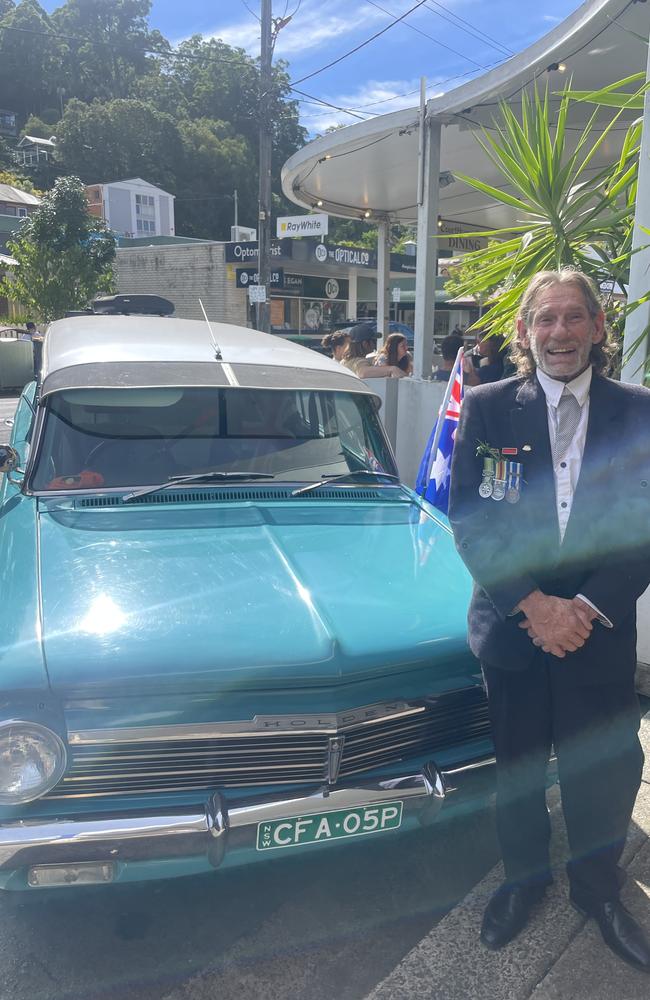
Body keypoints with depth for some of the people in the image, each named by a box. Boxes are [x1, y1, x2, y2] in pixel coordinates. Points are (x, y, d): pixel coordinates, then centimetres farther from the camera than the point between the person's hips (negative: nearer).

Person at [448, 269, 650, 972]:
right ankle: (523, 879, 43)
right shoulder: (487, 408, -5)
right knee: (516, 766, 17)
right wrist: (532, 605, -16)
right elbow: (468, 520, -9)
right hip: (510, 625, 0)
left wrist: (587, 609, -14)